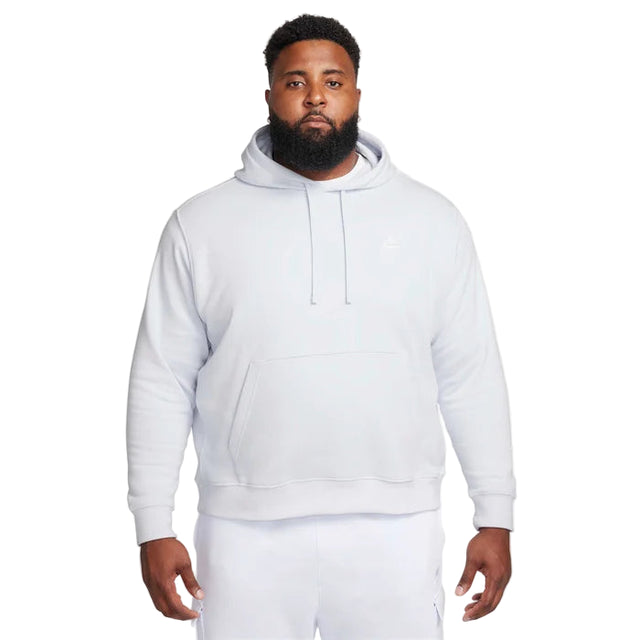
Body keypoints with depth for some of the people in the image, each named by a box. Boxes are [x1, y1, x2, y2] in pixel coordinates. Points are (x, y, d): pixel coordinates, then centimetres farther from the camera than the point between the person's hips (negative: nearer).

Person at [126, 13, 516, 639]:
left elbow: (471, 378, 6)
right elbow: (162, 382, 3)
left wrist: (495, 518, 4)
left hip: (395, 529, 1)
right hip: (246, 531, 0)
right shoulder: (200, 223, 3)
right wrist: (154, 528, -1)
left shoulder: (432, 219, 5)